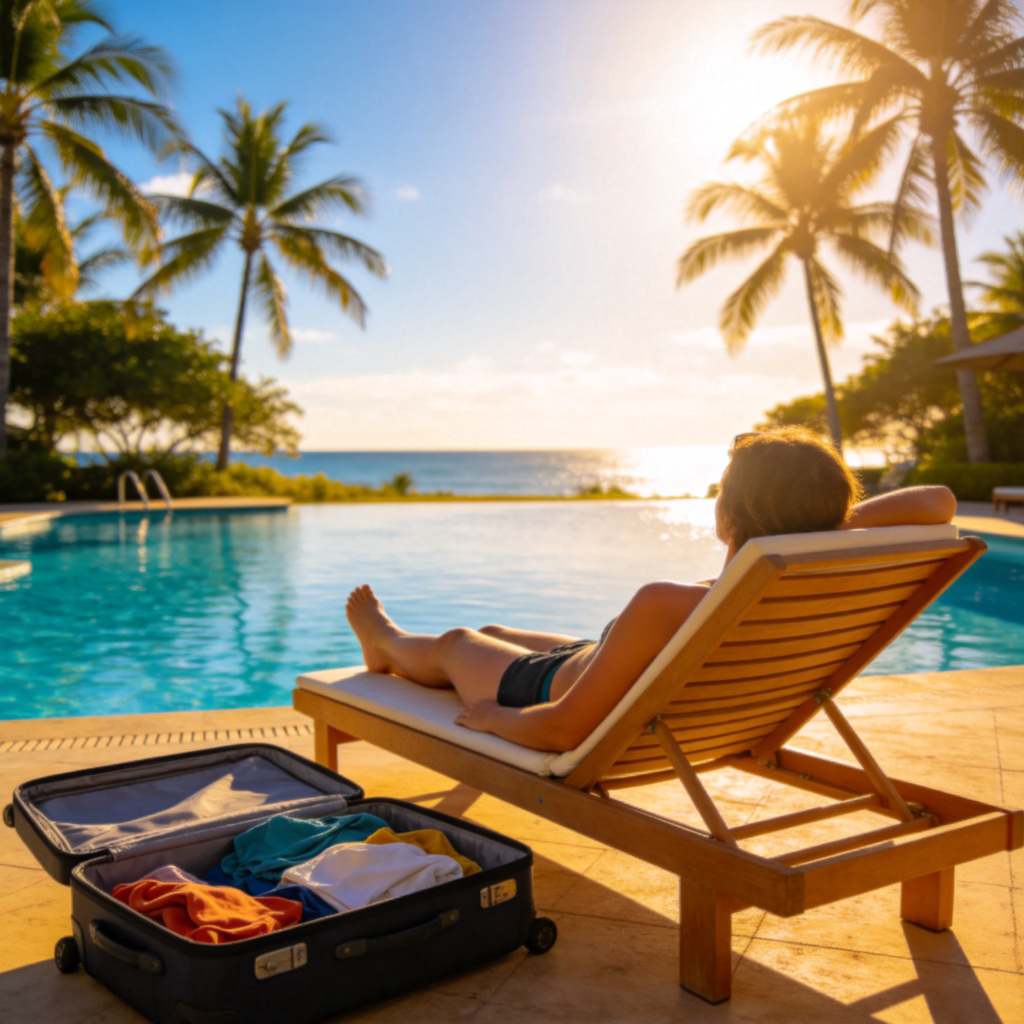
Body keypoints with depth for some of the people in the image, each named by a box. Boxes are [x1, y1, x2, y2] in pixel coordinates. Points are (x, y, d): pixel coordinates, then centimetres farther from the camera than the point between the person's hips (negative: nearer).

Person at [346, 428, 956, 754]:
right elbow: (938, 504, -18)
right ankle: (388, 649, 67)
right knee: (495, 632, 34)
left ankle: (386, 639, 66)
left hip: (557, 696, -6)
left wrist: (488, 715, -16)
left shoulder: (666, 607, -46)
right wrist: (834, 524, -25)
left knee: (454, 644, 27)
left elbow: (562, 731, -37)